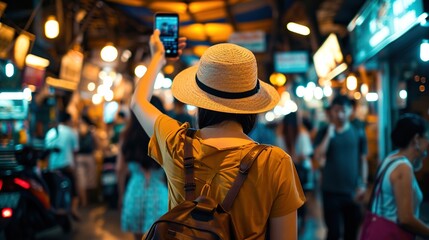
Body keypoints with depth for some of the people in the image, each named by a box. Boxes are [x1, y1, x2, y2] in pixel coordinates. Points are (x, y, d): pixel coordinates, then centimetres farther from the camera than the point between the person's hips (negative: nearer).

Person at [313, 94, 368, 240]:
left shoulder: (358, 133, 2)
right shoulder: (324, 133, 1)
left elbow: (363, 161, 4)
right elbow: (318, 155, -13)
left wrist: (363, 185, -2)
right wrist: (329, 133, -13)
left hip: (353, 191, 1)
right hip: (331, 191, -1)